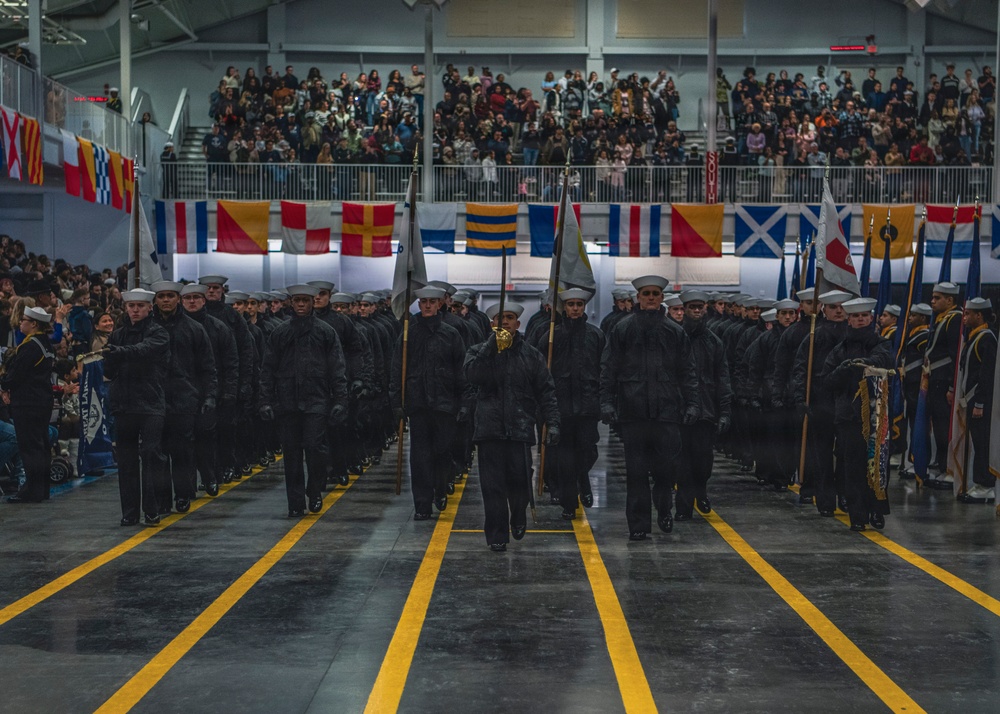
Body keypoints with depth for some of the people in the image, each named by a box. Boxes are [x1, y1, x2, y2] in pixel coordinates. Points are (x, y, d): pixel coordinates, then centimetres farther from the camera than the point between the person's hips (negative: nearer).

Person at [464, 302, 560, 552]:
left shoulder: (531, 355, 10)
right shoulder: (479, 351, 8)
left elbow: (546, 391, 9)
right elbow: (472, 375, -13)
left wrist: (552, 422, 0)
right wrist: (490, 346, -17)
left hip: (521, 427, 1)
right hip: (490, 426, 0)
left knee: (520, 481, 1)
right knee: (493, 484, -1)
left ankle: (518, 520, 30)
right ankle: (497, 535, 8)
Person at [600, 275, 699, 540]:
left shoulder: (675, 331, 9)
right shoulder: (623, 329, 5)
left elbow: (687, 372, 10)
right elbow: (608, 369, 4)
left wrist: (691, 404, 2)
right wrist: (607, 401, -3)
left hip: (667, 409, 1)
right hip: (632, 409, -1)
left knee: (665, 467, 3)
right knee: (636, 469, 2)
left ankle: (664, 511, 28)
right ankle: (638, 523, 9)